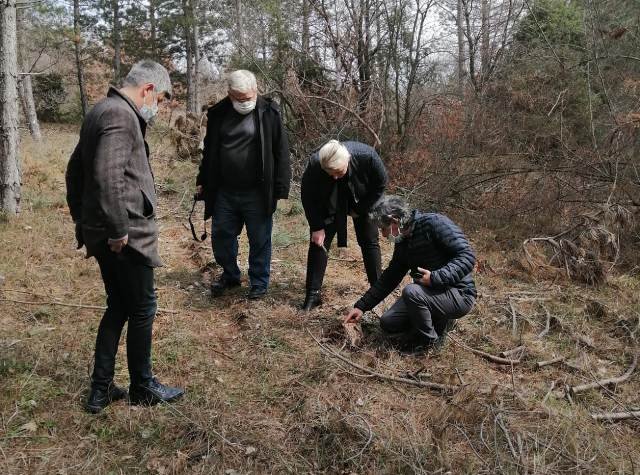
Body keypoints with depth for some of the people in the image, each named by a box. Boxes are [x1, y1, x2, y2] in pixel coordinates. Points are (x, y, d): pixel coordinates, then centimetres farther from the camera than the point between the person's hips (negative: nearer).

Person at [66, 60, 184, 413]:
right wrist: (119, 230, -22)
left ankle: (100, 390, 25)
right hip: (126, 235, -10)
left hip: (100, 232, 10)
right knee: (142, 309, 6)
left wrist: (82, 220, 23)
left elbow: (75, 170, 22)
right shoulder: (121, 115, -16)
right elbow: (108, 176, -28)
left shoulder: (100, 111, 16)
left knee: (118, 307, 18)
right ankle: (142, 387, 22)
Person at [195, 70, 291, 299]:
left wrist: (281, 189, -11)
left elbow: (281, 153, -7)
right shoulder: (218, 113, 4)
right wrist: (202, 181, 14)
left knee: (259, 240, 6)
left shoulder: (269, 113, -7)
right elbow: (209, 150, 14)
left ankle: (259, 283, 24)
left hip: (257, 194, -4)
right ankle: (230, 275, 35)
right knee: (220, 236, 13)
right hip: (224, 192, 4)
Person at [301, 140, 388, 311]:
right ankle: (313, 294, 0)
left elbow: (380, 184, -17)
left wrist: (360, 210, -14)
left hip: (362, 202, 0)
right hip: (328, 205, 0)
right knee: (318, 243, -6)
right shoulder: (314, 165, -34)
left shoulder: (367, 156, -36)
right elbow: (308, 197, -18)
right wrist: (317, 227, -19)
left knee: (369, 242, 3)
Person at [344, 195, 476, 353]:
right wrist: (361, 306, 8)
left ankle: (429, 340, -8)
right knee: (387, 323, 0)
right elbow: (389, 279, 13)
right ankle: (438, 320, 13)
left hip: (459, 295, -8)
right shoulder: (402, 243, 7)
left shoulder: (434, 223, -18)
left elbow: (467, 256, -25)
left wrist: (435, 277, -32)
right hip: (430, 293, 8)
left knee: (411, 291, -32)